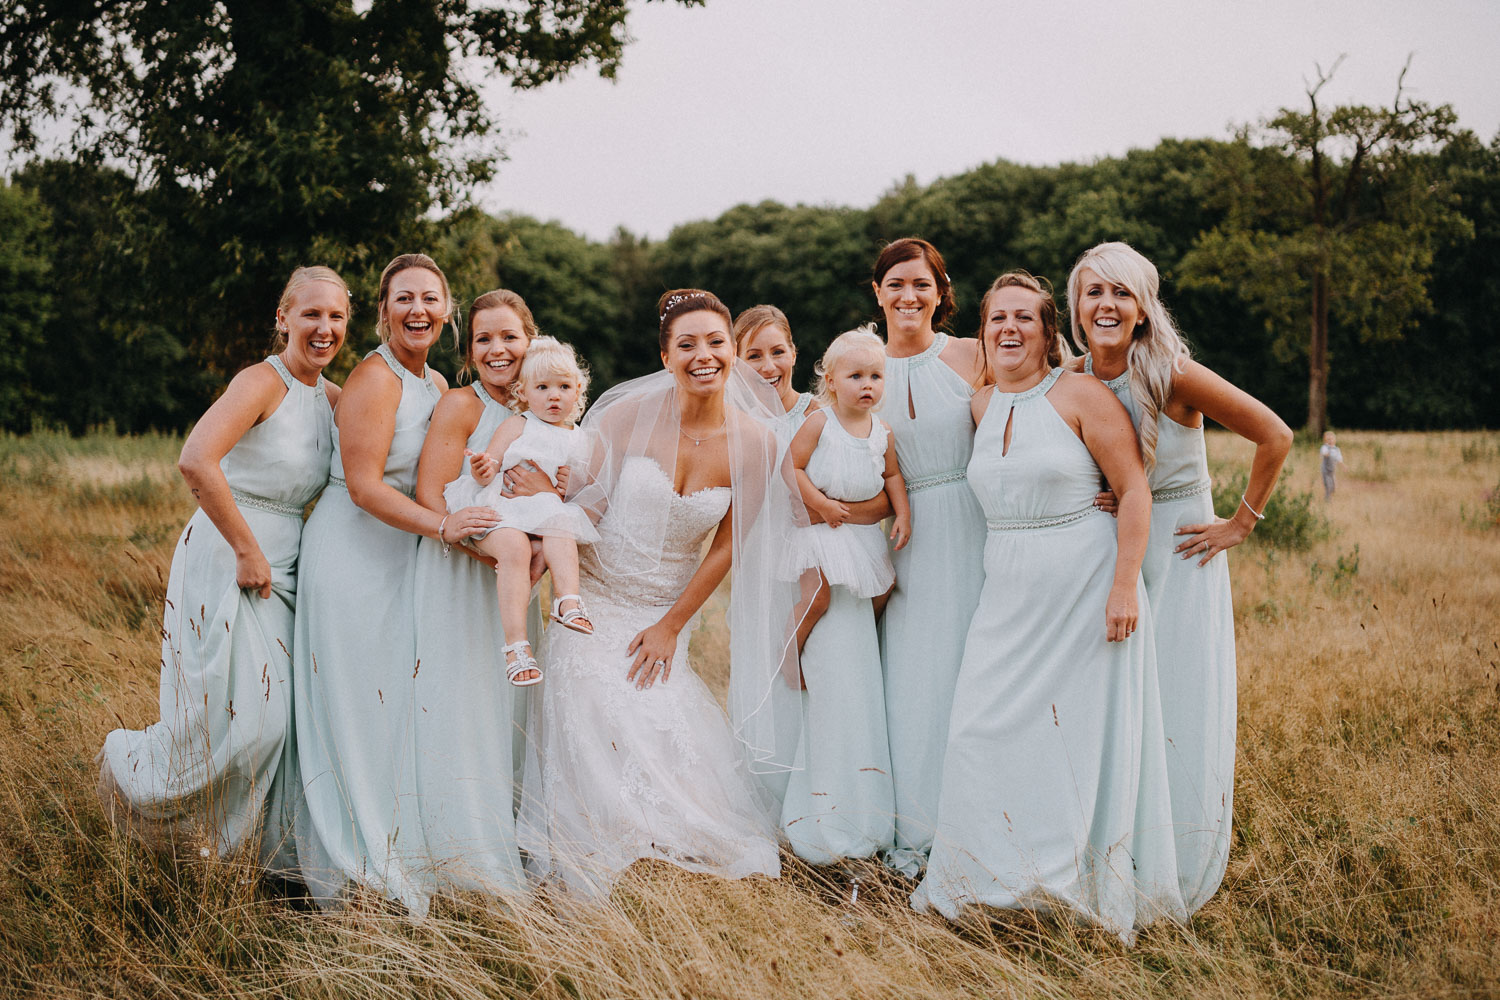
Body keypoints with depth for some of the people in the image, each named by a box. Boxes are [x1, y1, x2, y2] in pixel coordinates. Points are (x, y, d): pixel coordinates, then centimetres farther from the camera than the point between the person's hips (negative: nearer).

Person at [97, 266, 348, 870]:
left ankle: (277, 846, 20)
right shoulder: (263, 381, -15)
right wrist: (247, 551, -22)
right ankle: (127, 768, 23)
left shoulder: (331, 397, 9)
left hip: (283, 571, 7)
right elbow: (196, 461, -29)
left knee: (278, 717, 6)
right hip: (226, 565, -7)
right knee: (235, 720, -4)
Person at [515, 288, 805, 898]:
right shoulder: (630, 414, -11)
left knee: (669, 747, -8)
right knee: (602, 753, -9)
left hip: (666, 614, 1)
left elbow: (725, 549, -1)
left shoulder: (755, 443, -7)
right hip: (594, 603, -1)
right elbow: (579, 504, -3)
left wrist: (671, 626, -2)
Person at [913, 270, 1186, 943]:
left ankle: (1096, 888, 12)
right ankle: (987, 879, 13)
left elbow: (1135, 491, -10)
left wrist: (1125, 584, -16)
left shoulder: (1081, 395, -8)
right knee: (985, 731, 0)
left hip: (1085, 588, -5)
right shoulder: (980, 407, 9)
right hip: (1008, 592, 6)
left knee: (1086, 731, 0)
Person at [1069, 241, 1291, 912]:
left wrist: (1241, 524, -9)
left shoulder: (1172, 376, -17)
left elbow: (1275, 436, -12)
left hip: (1180, 560, -4)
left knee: (1178, 722, 0)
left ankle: (1179, 878, 15)